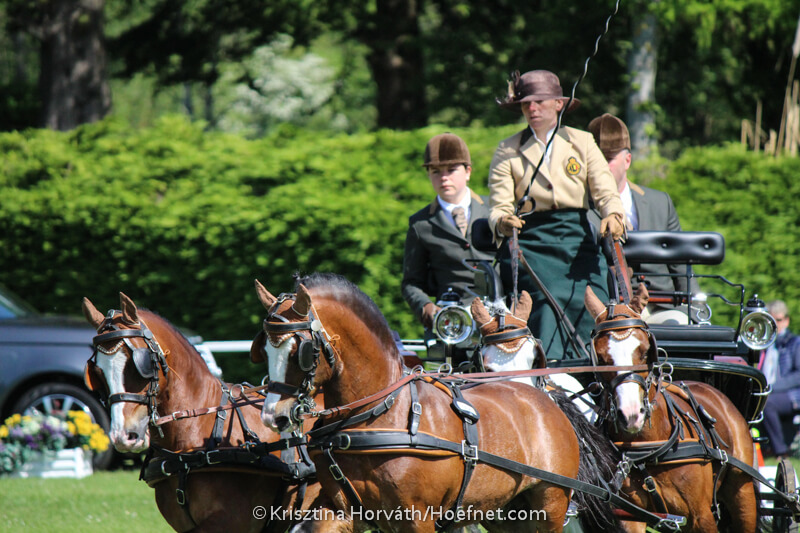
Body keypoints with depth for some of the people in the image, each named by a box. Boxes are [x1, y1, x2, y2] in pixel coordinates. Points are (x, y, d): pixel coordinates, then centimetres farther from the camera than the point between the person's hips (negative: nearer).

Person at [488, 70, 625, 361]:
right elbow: (499, 205, 2)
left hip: (577, 238, 2)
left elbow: (605, 192, 6)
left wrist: (613, 215, -17)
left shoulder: (582, 143, 14)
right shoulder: (508, 150, 10)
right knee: (549, 300, -25)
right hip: (530, 242, -1)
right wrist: (503, 222, -22)